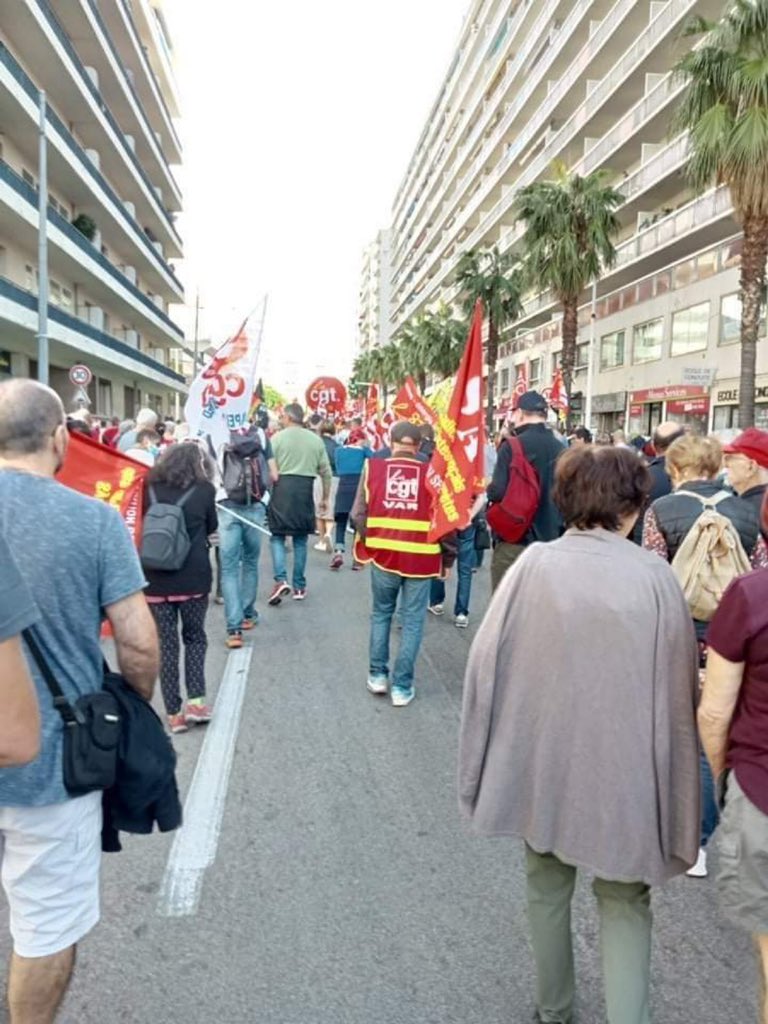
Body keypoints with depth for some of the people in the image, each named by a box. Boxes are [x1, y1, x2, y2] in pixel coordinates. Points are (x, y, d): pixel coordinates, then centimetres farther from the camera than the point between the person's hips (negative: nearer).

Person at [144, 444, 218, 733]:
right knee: (195, 638, 17)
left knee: (166, 644, 8)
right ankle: (196, 701, 7)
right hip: (193, 577, -1)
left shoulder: (149, 488, 4)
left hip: (156, 578, 2)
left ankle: (174, 713, 11)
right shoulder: (204, 489, -1)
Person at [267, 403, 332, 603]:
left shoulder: (278, 438, -2)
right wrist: (325, 497, 19)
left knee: (277, 536, 6)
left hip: (282, 489, -3)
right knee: (300, 540, 11)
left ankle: (281, 580, -10)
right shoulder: (315, 439, 9)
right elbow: (326, 472, 10)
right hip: (305, 490, 3)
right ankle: (299, 586, 15)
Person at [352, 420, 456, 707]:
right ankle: (402, 686, 13)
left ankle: (377, 675, 25)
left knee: (381, 614, 21)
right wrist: (447, 559, 10)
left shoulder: (373, 467, -1)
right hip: (421, 557, -1)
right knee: (412, 621, 9)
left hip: (383, 554, 1)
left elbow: (359, 514, -3)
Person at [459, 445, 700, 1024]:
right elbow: (680, 689, -7)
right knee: (624, 899, 19)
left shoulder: (535, 565, -11)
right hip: (625, 764, -1)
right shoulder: (655, 576, -12)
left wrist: (490, 756, 4)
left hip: (544, 757, 1)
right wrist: (670, 782, 5)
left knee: (549, 885, 23)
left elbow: (487, 660, -8)